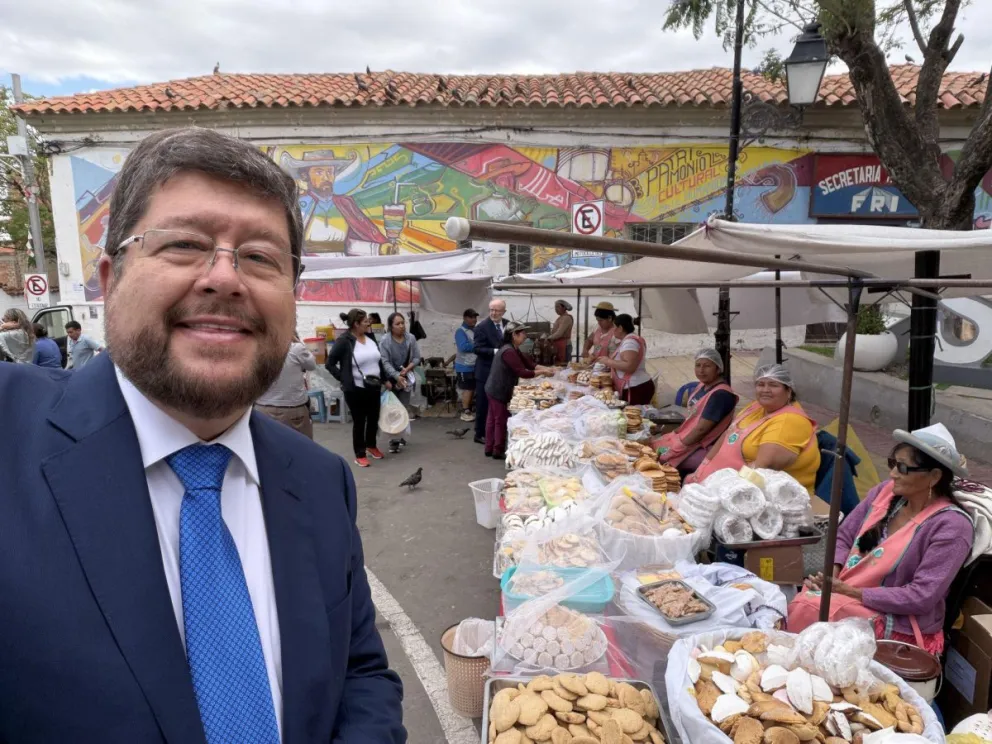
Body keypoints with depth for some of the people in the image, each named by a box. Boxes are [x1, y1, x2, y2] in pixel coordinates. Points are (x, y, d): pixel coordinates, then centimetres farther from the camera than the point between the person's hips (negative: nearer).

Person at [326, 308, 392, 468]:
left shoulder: (370, 338, 5)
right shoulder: (344, 341, -15)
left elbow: (379, 361, 16)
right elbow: (329, 364, -11)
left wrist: (385, 379, 17)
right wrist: (344, 379, -14)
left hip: (374, 387, 6)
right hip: (355, 389, -6)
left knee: (374, 419, 17)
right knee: (359, 421, 4)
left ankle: (371, 447, 38)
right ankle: (360, 455, 18)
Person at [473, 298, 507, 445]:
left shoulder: (508, 325, 7)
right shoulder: (482, 327, -12)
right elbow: (477, 348, -19)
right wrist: (496, 352, -28)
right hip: (486, 372, -6)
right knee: (484, 404, 3)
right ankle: (480, 434, 14)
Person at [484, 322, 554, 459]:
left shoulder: (513, 349, 9)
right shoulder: (509, 352, -25)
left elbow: (528, 362, 6)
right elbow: (523, 373, -28)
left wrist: (544, 368, -7)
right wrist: (542, 372, -19)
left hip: (495, 390, 10)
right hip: (499, 392, -10)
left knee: (493, 419, 16)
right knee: (501, 420, 1)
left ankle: (489, 448, 26)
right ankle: (498, 451, 12)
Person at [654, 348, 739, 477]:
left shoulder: (720, 394, -21)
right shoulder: (701, 387, 7)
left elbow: (702, 428, -23)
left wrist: (675, 450, -18)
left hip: (706, 448, -9)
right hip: (689, 439, 9)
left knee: (662, 458, -17)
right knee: (653, 448, 3)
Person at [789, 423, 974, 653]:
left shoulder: (951, 525, -17)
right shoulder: (887, 491, 1)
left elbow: (921, 597, -21)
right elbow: (844, 535, 7)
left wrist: (853, 592, -20)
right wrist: (832, 573, -11)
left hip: (898, 625, -5)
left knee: (807, 611, -26)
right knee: (795, 606, -22)